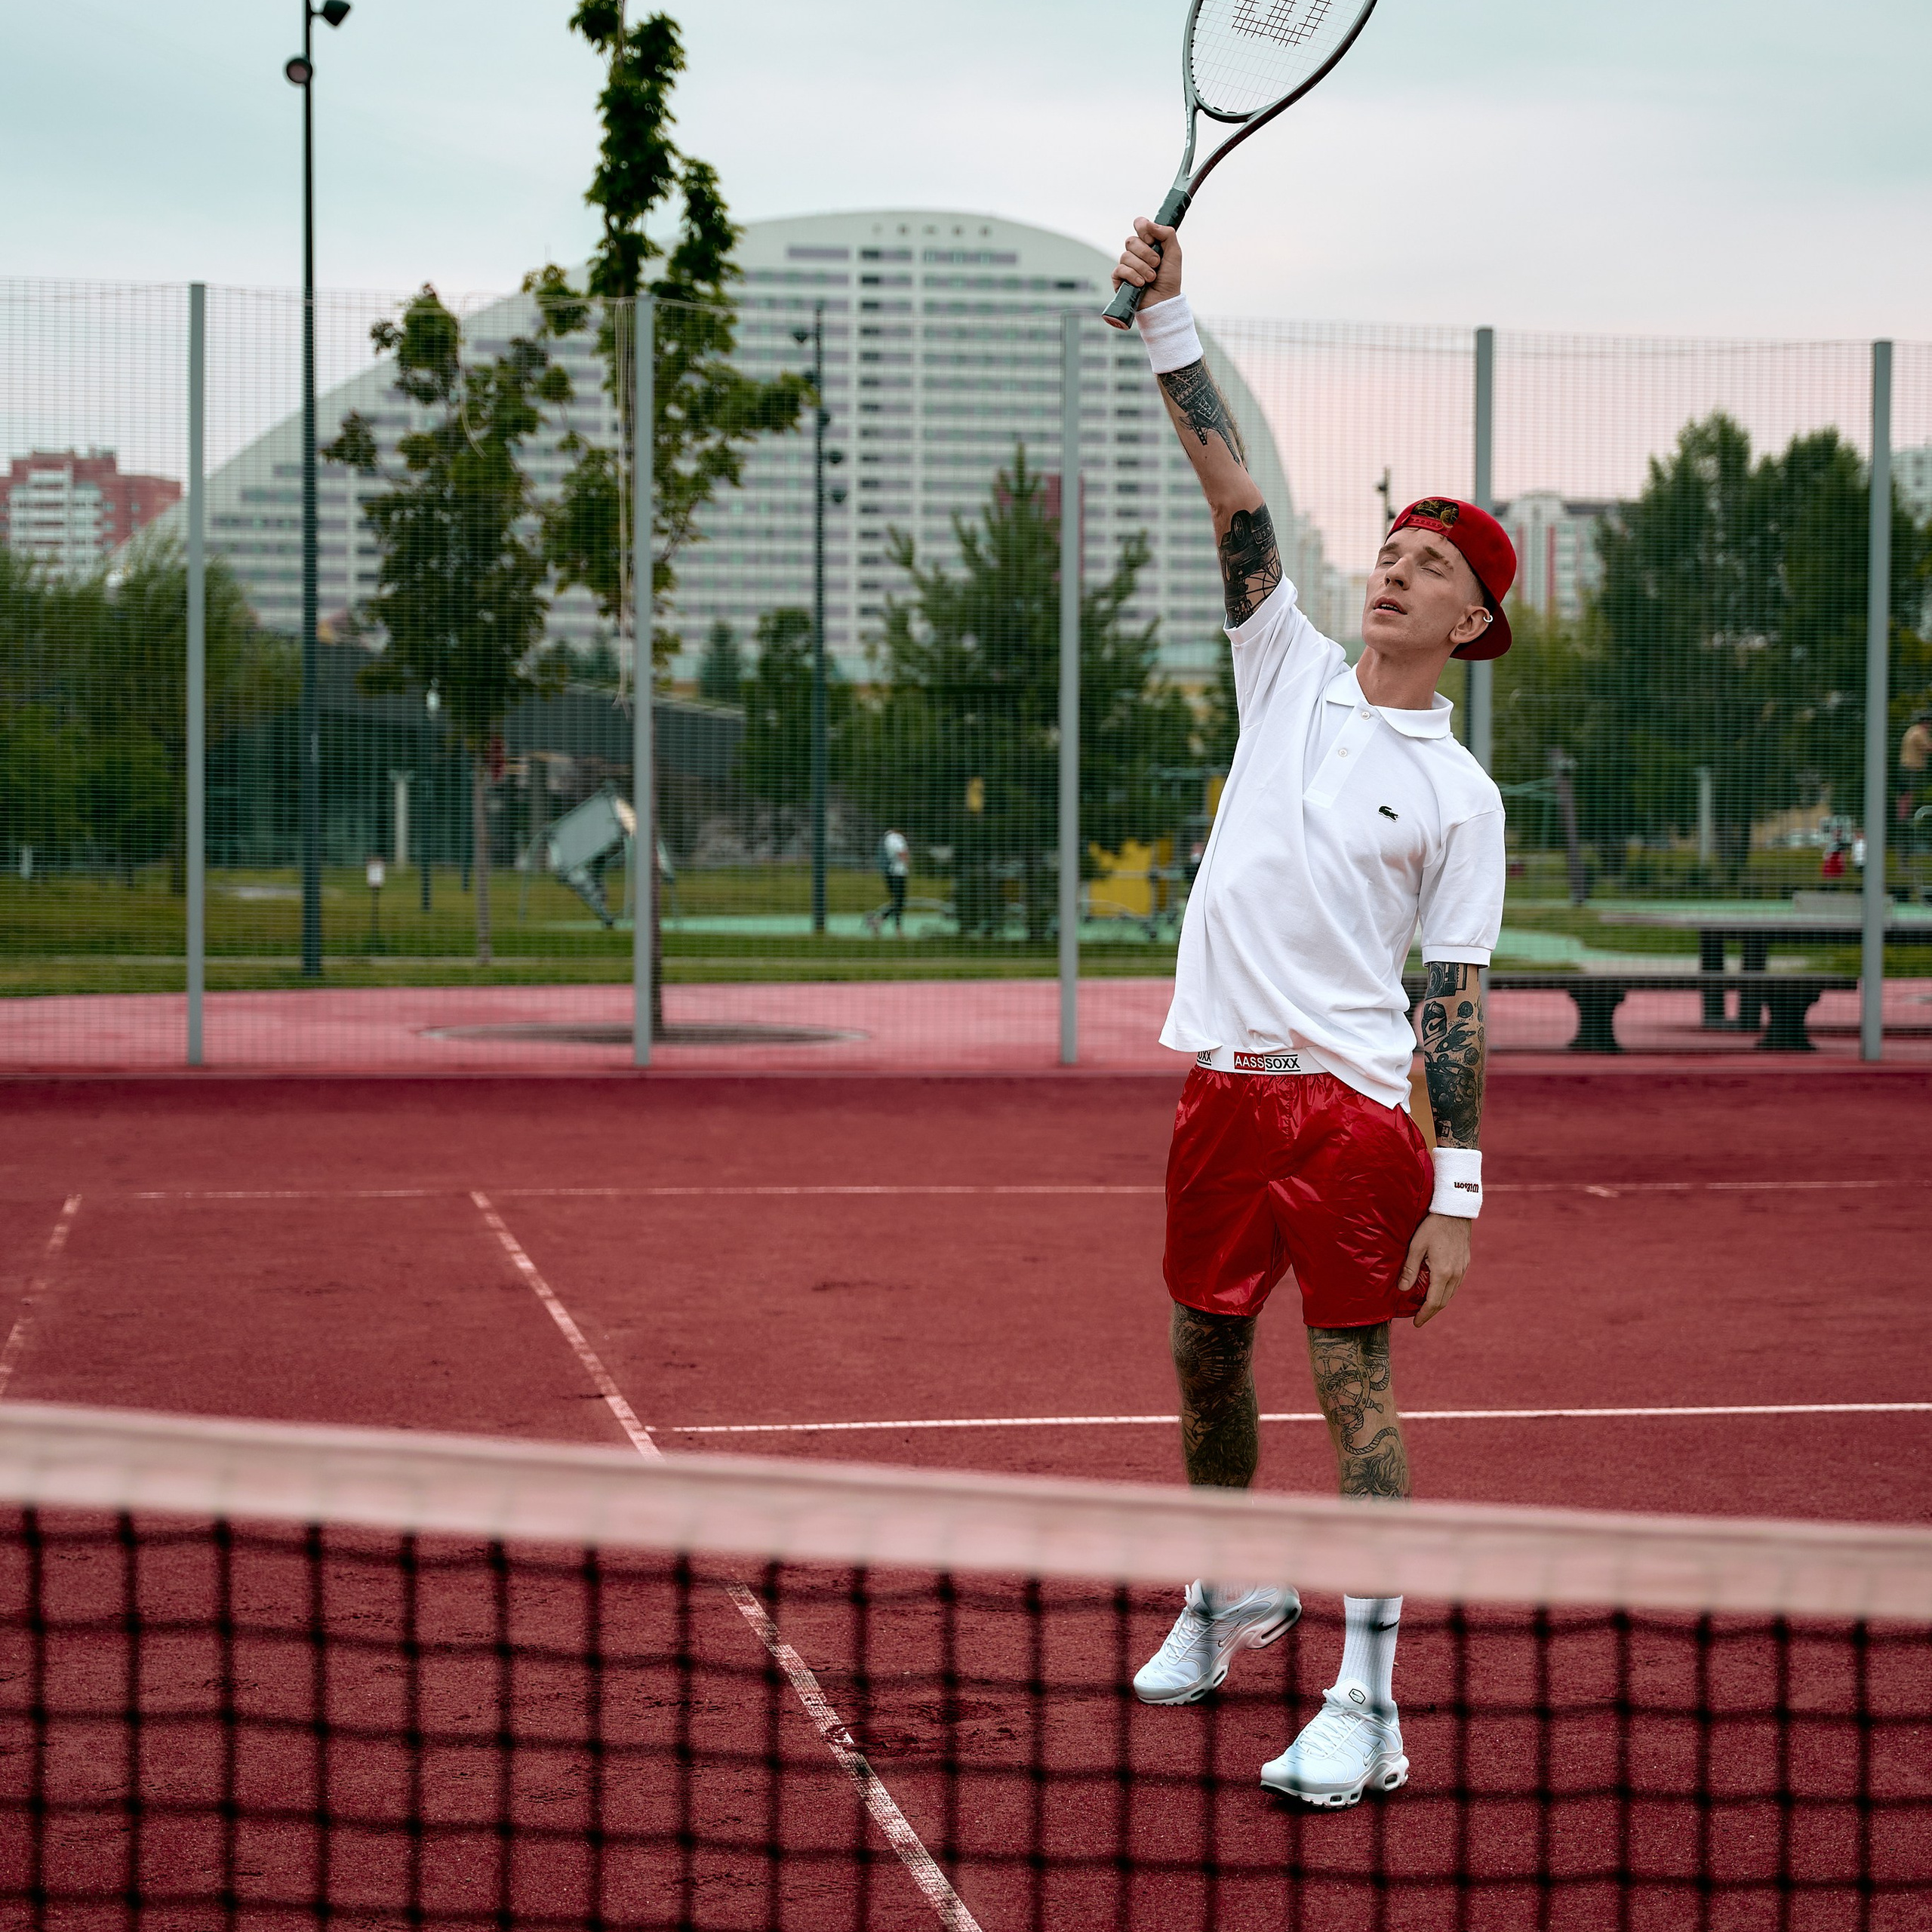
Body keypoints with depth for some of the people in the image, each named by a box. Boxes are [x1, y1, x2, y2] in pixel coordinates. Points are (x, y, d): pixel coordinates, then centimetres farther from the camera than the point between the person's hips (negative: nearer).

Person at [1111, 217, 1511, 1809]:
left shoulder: (1461, 794, -1)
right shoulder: (1294, 671, 9)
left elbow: (1457, 1001, -3)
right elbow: (1236, 495, 0)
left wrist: (1459, 1194, -8)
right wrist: (1171, 322, -9)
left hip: (1355, 1106, -4)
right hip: (1226, 1082, 5)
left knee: (1356, 1385, -6)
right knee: (1207, 1358, 14)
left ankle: (1369, 1708, -3)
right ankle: (1229, 1599, 37)